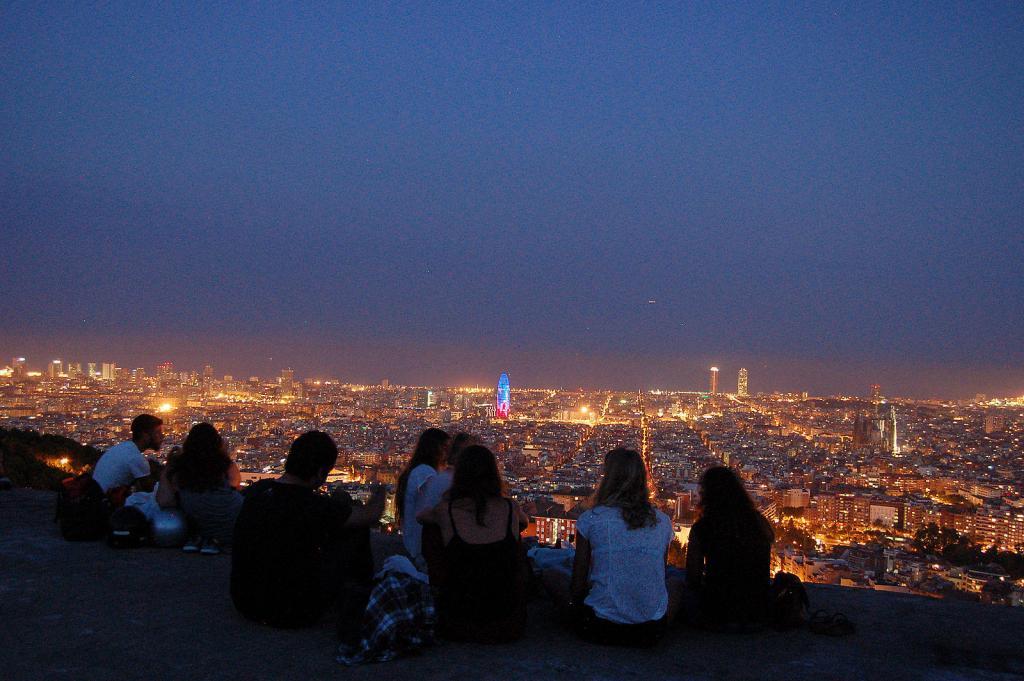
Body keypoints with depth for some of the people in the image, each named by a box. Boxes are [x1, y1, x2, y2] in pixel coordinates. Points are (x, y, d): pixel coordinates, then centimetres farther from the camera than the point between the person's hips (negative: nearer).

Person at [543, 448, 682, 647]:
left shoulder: (591, 519, -8)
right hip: (651, 632, 2)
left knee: (550, 575, 17)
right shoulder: (663, 522, 2)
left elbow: (578, 585, -2)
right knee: (676, 584, 33)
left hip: (600, 628, -1)